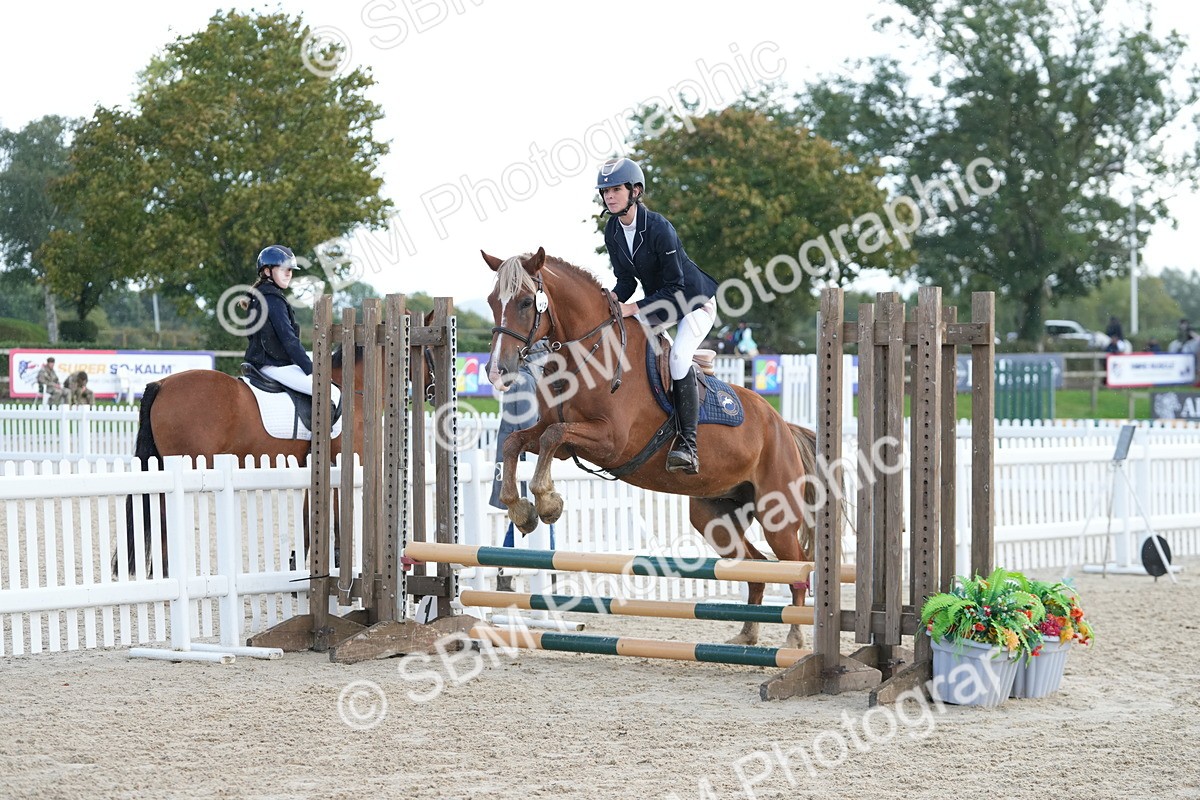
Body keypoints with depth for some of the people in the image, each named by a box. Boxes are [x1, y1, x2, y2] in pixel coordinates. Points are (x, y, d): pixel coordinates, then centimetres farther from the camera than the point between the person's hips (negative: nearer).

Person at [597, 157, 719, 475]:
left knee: (678, 357, -28)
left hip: (695, 301, -8)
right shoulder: (612, 231, -6)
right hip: (657, 302, 8)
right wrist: (613, 297, -21)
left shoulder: (659, 228, -28)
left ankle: (688, 443, -27)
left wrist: (634, 308, -32)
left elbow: (675, 288, -26)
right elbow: (626, 279, 1)